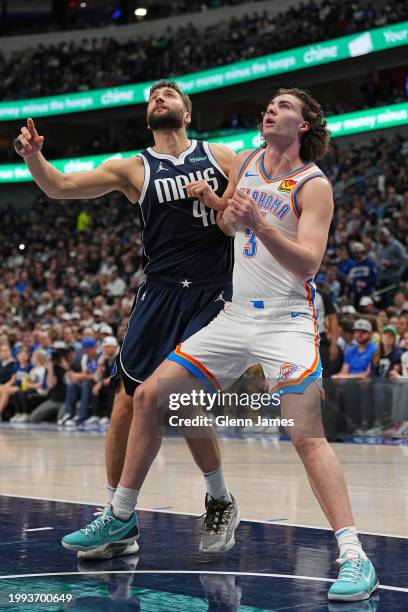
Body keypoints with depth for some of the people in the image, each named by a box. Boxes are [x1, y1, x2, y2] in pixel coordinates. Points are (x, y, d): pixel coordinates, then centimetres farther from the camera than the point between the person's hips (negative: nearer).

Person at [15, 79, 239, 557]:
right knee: (128, 404, -2)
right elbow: (60, 187, 1)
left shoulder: (222, 158, 8)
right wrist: (33, 157, -18)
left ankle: (220, 504, 17)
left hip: (212, 297, -2)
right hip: (158, 295, 2)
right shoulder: (134, 169, 7)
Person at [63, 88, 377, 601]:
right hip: (236, 316, 7)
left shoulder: (313, 185, -9)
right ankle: (120, 517, 17)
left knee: (306, 435, -20)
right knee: (148, 396, 4)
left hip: (286, 322, -6)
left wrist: (259, 224, -34)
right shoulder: (245, 162, 10)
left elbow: (308, 262, -21)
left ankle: (353, 557, -15)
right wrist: (209, 198, 7)